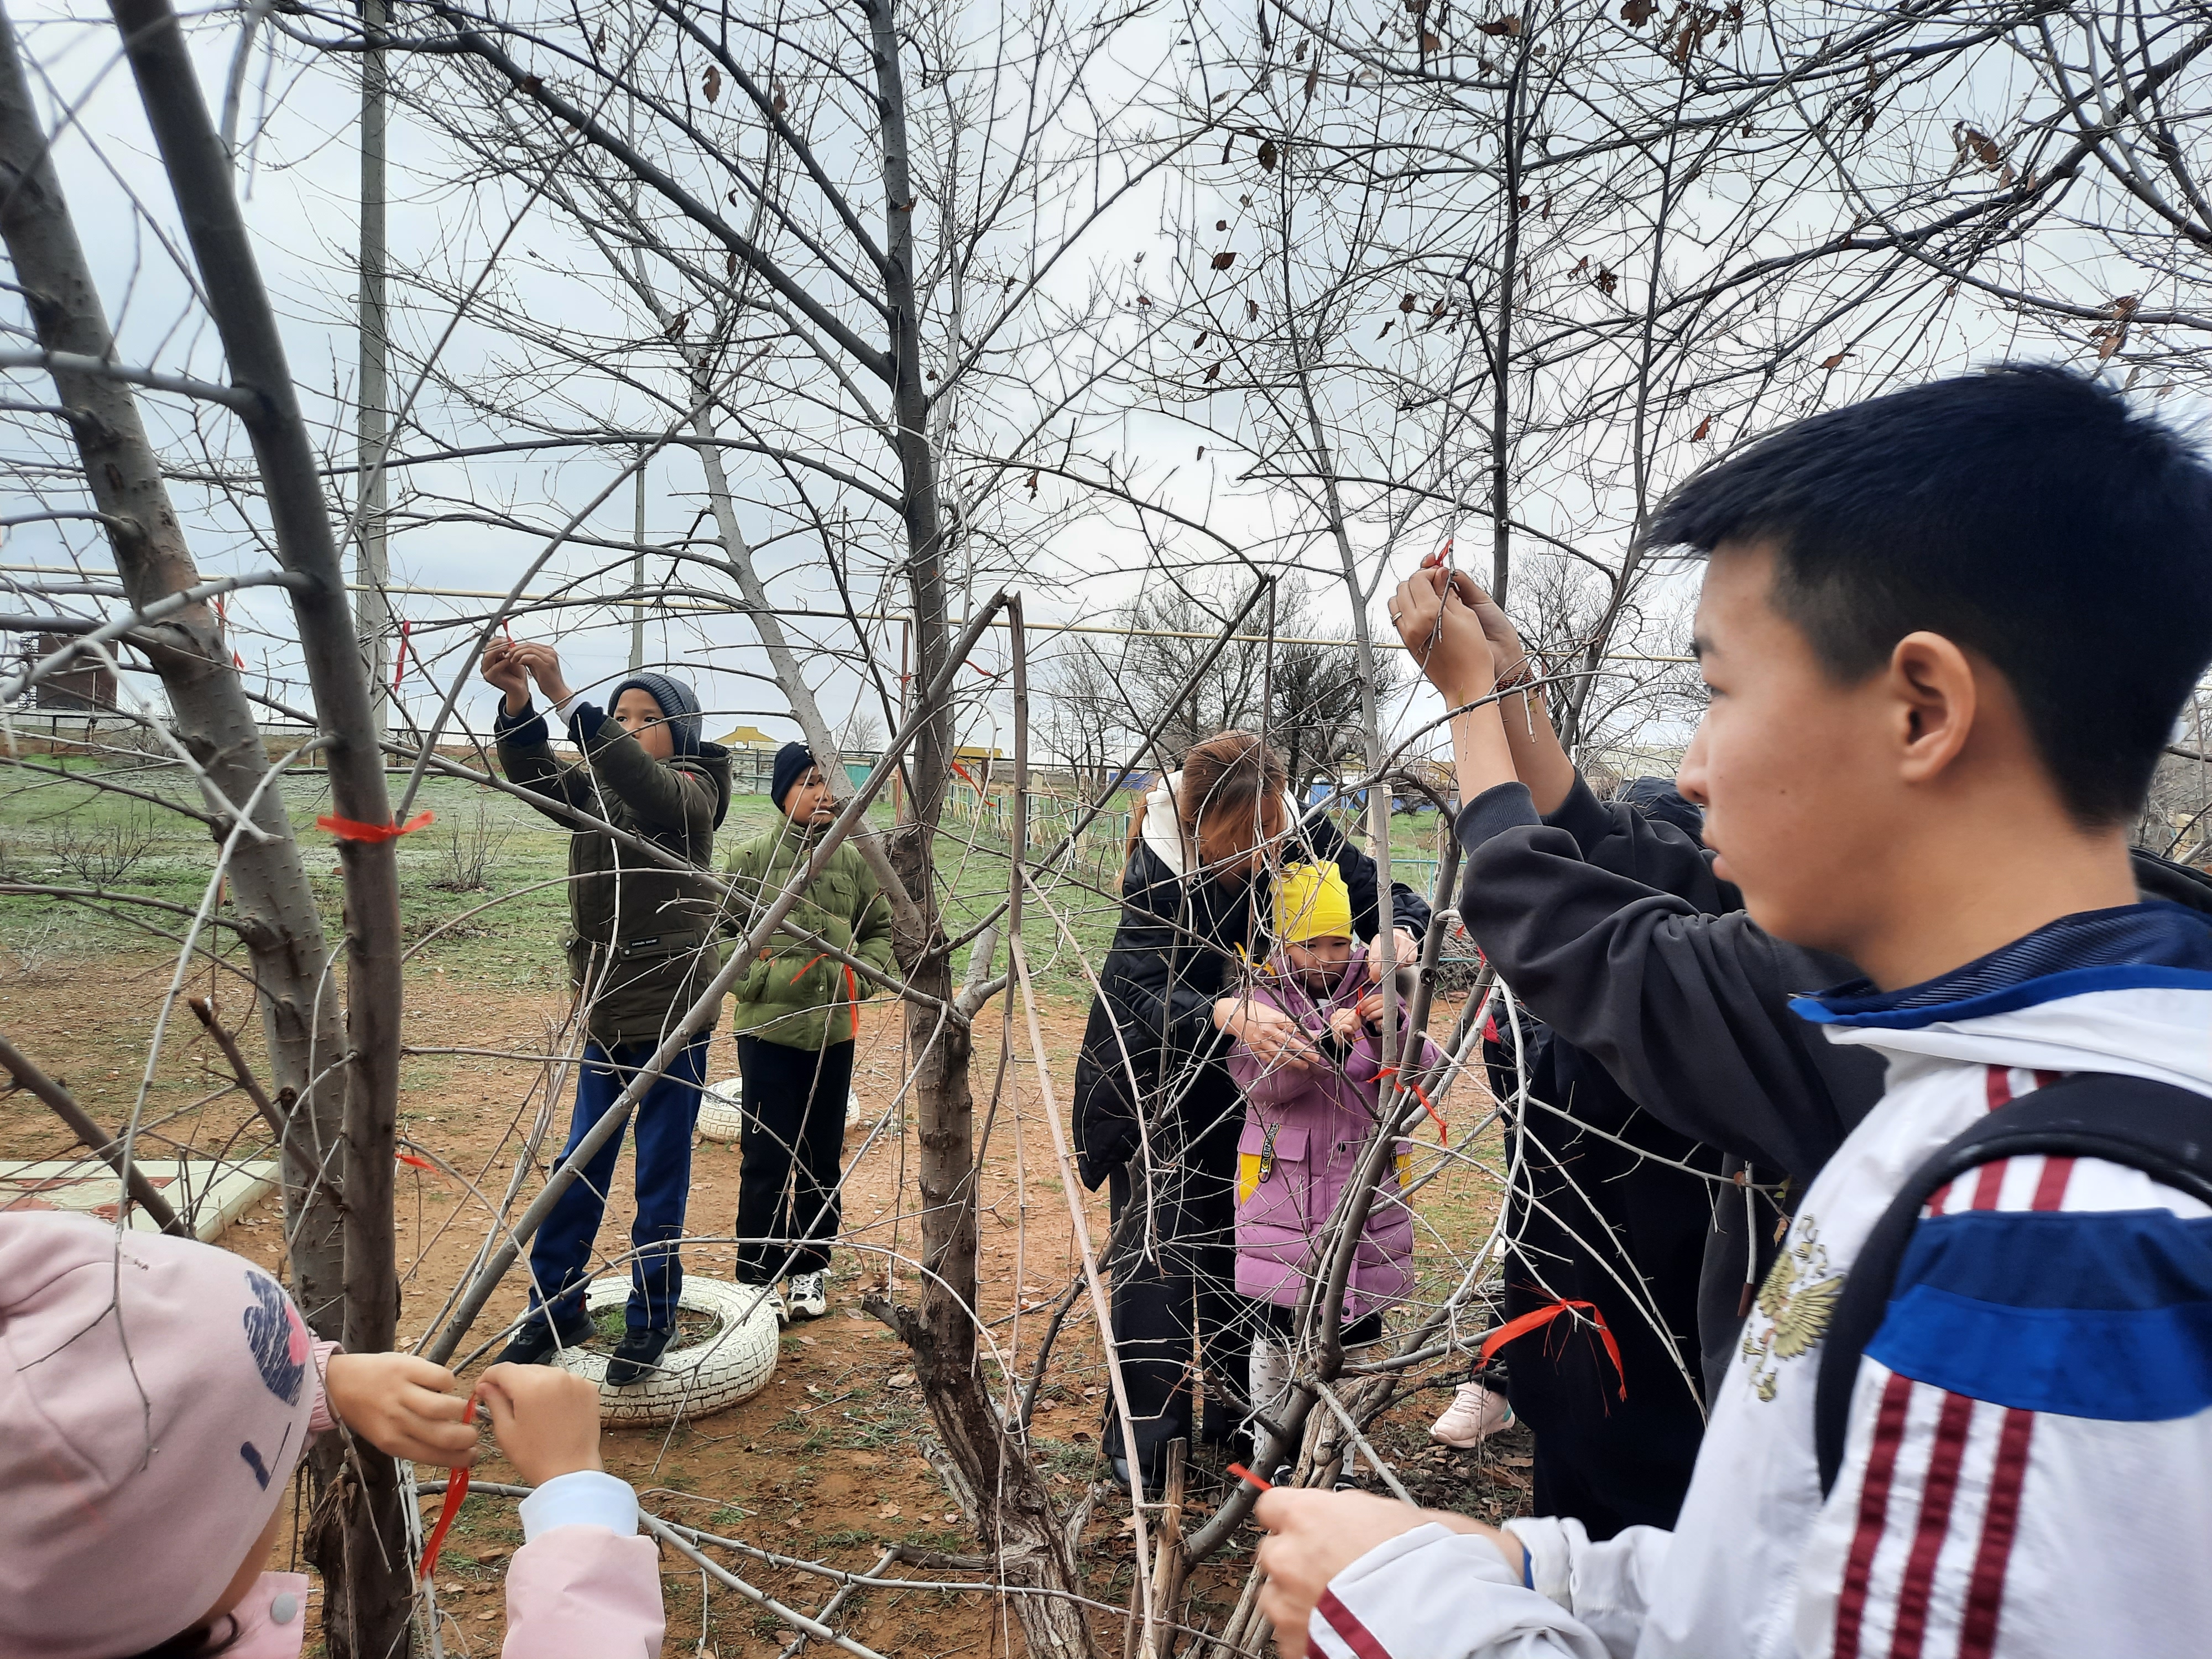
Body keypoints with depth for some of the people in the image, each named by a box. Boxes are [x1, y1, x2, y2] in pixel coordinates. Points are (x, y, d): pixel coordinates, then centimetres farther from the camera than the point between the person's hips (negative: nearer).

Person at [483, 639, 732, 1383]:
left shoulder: (692, 791, -7)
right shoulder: (596, 794, 11)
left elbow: (638, 776, -28)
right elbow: (535, 775, -7)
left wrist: (562, 694, -36)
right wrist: (517, 700, -24)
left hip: (673, 1014, -6)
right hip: (606, 1013, 6)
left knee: (661, 1175, 6)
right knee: (579, 1167, 14)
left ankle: (652, 1322, 21)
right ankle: (556, 1310, 30)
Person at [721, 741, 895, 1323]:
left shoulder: (853, 860, 4)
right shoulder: (752, 857, -4)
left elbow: (882, 930, 11)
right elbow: (718, 931, -3)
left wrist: (859, 973, -4)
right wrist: (755, 980, -15)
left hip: (834, 1032, 3)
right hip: (768, 1030, -3)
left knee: (823, 1158, 12)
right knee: (768, 1160, 2)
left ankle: (811, 1268, 27)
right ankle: (757, 1276, 17)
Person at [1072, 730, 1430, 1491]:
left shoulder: (1305, 837, -19)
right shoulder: (1156, 874, -28)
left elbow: (1398, 901, -12)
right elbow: (1146, 995, -36)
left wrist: (1399, 933, -36)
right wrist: (1229, 1015, -55)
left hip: (1252, 1075, 3)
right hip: (1156, 1074, -3)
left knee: (1246, 1238, 9)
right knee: (1159, 1242, -5)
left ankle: (1236, 1410, 28)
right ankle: (1142, 1434, 11)